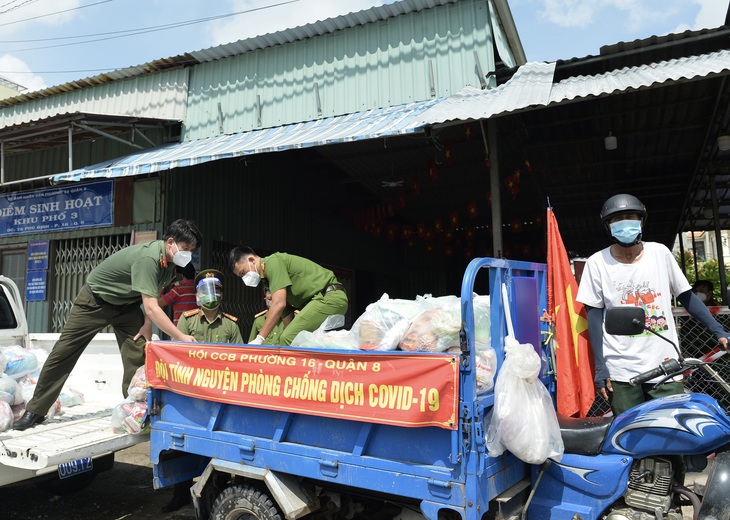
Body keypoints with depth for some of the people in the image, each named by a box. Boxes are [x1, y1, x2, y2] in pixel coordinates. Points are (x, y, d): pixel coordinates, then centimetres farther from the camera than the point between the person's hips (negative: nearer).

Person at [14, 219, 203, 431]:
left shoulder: (169, 260, -11)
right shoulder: (147, 258, -37)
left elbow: (153, 295, 3)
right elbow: (151, 307, -41)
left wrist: (147, 323, -10)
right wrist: (180, 337, -41)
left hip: (126, 304, 7)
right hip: (95, 300, -7)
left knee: (138, 354, -7)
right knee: (63, 353, 1)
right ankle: (35, 410, 14)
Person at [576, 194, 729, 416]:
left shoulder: (660, 252, 5)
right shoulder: (597, 263, -1)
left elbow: (686, 296, 13)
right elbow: (594, 316, 0)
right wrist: (600, 368, -4)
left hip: (666, 367, 2)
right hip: (621, 372, -2)